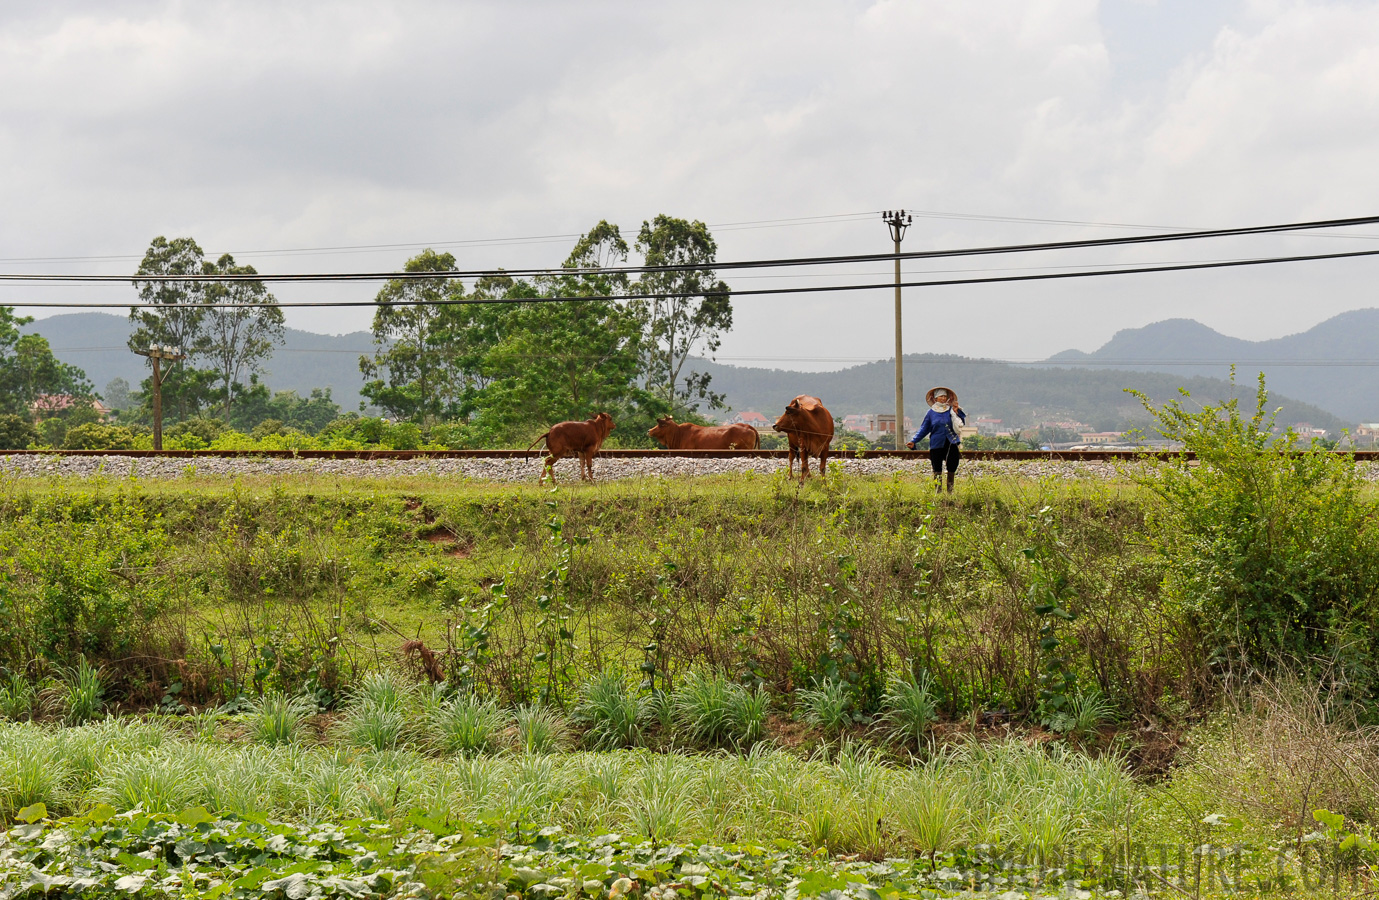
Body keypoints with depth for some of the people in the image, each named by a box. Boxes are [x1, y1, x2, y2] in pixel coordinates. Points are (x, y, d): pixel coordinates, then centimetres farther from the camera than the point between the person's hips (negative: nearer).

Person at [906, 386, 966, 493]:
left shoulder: (951, 410, 6)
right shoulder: (931, 413, 5)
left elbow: (962, 423, 2)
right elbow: (924, 429, 8)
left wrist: (957, 412, -13)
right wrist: (913, 441, 0)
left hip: (951, 444, 1)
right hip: (937, 445, -1)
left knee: (952, 469, 4)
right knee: (937, 470, 1)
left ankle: (950, 491, 15)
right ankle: (938, 491, 6)